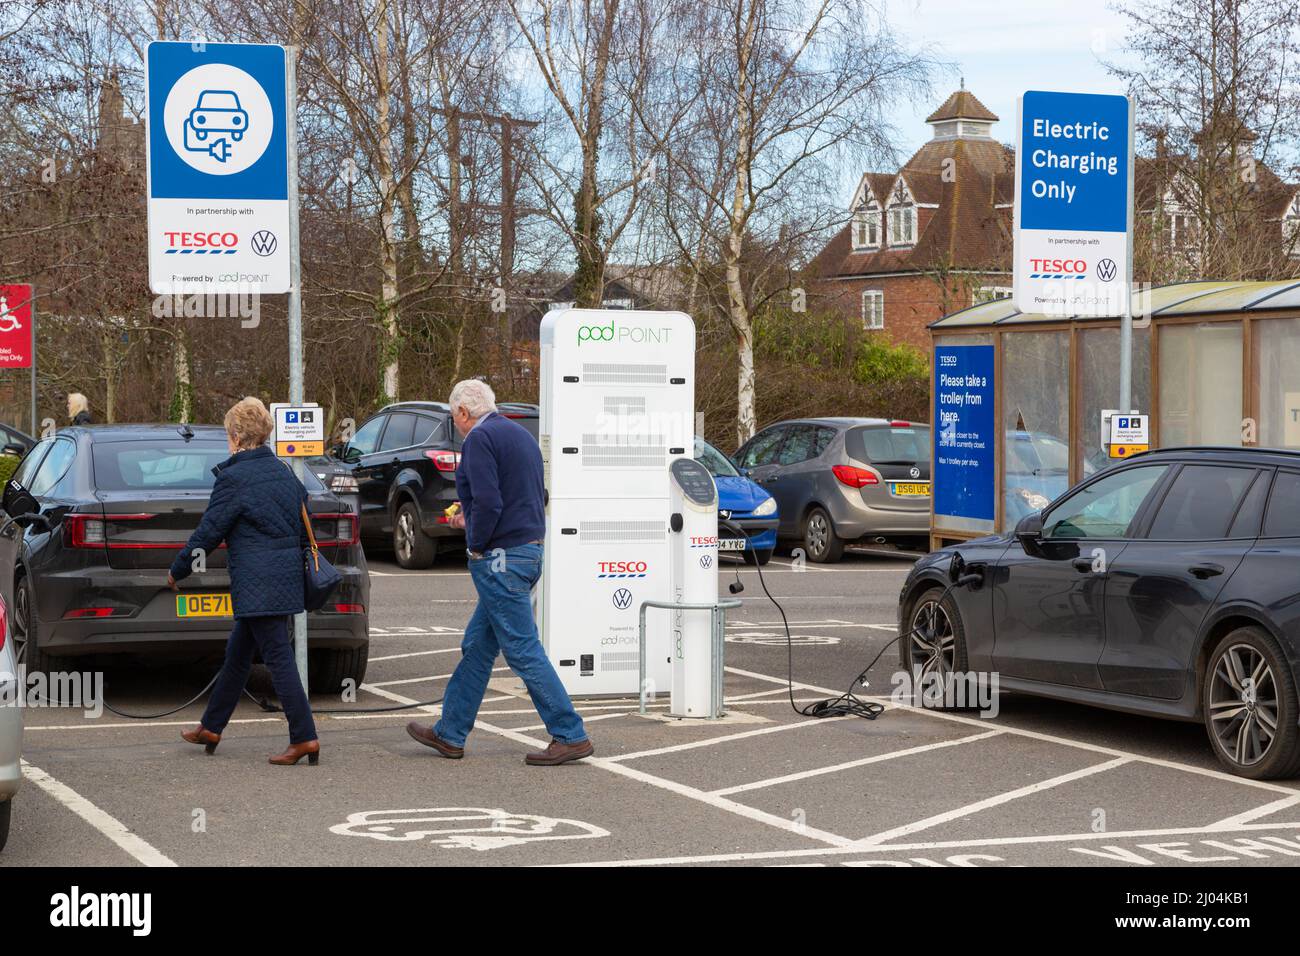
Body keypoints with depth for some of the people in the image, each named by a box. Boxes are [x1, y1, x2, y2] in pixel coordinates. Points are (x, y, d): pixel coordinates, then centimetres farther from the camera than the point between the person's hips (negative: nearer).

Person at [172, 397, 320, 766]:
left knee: (278, 656, -7)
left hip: (258, 582, -9)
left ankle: (304, 737, -10)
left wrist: (177, 571, 5)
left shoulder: (234, 478, -12)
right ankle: (211, 728, 29)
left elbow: (208, 533, -8)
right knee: (237, 653, 18)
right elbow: (304, 528, 17)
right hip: (286, 574, 9)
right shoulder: (285, 473, 11)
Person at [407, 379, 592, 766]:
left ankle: (571, 736, -5)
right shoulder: (520, 434, 16)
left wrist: (476, 543, -8)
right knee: (476, 647, 15)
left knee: (523, 650, -6)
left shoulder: (480, 438, -12)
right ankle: (449, 734, 22)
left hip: (499, 558, -10)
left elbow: (488, 501, -23)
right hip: (529, 552, 10)